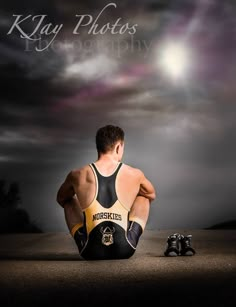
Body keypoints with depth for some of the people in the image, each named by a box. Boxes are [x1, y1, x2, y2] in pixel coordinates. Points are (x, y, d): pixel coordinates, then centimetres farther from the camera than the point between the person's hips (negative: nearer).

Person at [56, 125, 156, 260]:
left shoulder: (77, 175, -2)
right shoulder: (135, 174, -2)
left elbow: (60, 199, 20)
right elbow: (152, 195, 21)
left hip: (90, 252, 0)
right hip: (125, 250, 0)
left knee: (69, 201, 26)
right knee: (144, 195, 23)